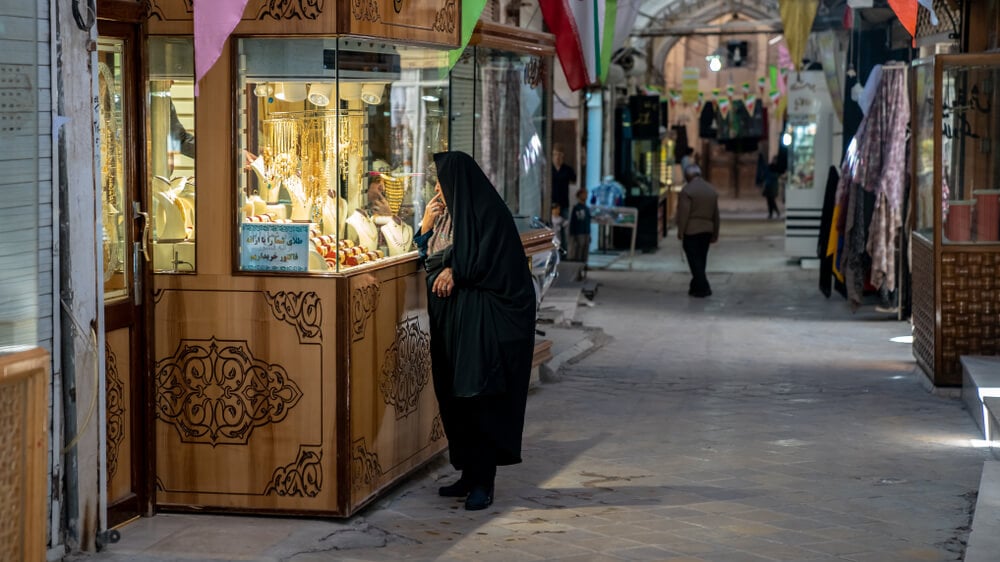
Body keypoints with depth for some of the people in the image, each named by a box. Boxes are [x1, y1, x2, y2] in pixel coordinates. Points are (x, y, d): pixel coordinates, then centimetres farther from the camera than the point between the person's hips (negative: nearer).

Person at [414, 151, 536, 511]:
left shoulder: (488, 214, -10)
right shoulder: (446, 216, 16)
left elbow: (490, 263, -18)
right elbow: (427, 261, 21)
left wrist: (456, 272, -9)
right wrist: (425, 228, 7)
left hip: (481, 319, -9)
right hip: (450, 319, 9)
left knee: (478, 396, -11)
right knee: (454, 398, 8)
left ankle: (483, 481, -10)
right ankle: (470, 474, 14)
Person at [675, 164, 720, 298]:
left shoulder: (687, 190, -12)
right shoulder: (711, 189, 10)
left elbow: (683, 213, -15)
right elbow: (716, 214, 14)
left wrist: (680, 232, -8)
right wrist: (715, 233, 19)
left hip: (691, 231, -7)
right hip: (707, 230, 7)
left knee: (695, 261, -3)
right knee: (701, 260, 13)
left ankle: (703, 288, -7)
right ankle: (696, 286, 19)